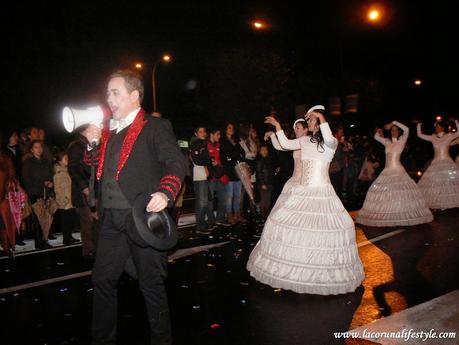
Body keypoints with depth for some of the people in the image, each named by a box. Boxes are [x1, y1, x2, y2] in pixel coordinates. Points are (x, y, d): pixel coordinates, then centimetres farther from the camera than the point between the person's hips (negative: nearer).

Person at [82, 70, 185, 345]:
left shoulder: (155, 127, -5)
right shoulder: (108, 131, 15)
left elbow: (176, 162, -17)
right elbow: (97, 172, 20)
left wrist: (165, 192, -34)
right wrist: (93, 144, 3)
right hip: (112, 220, 7)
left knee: (151, 283, 6)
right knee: (102, 279, 16)